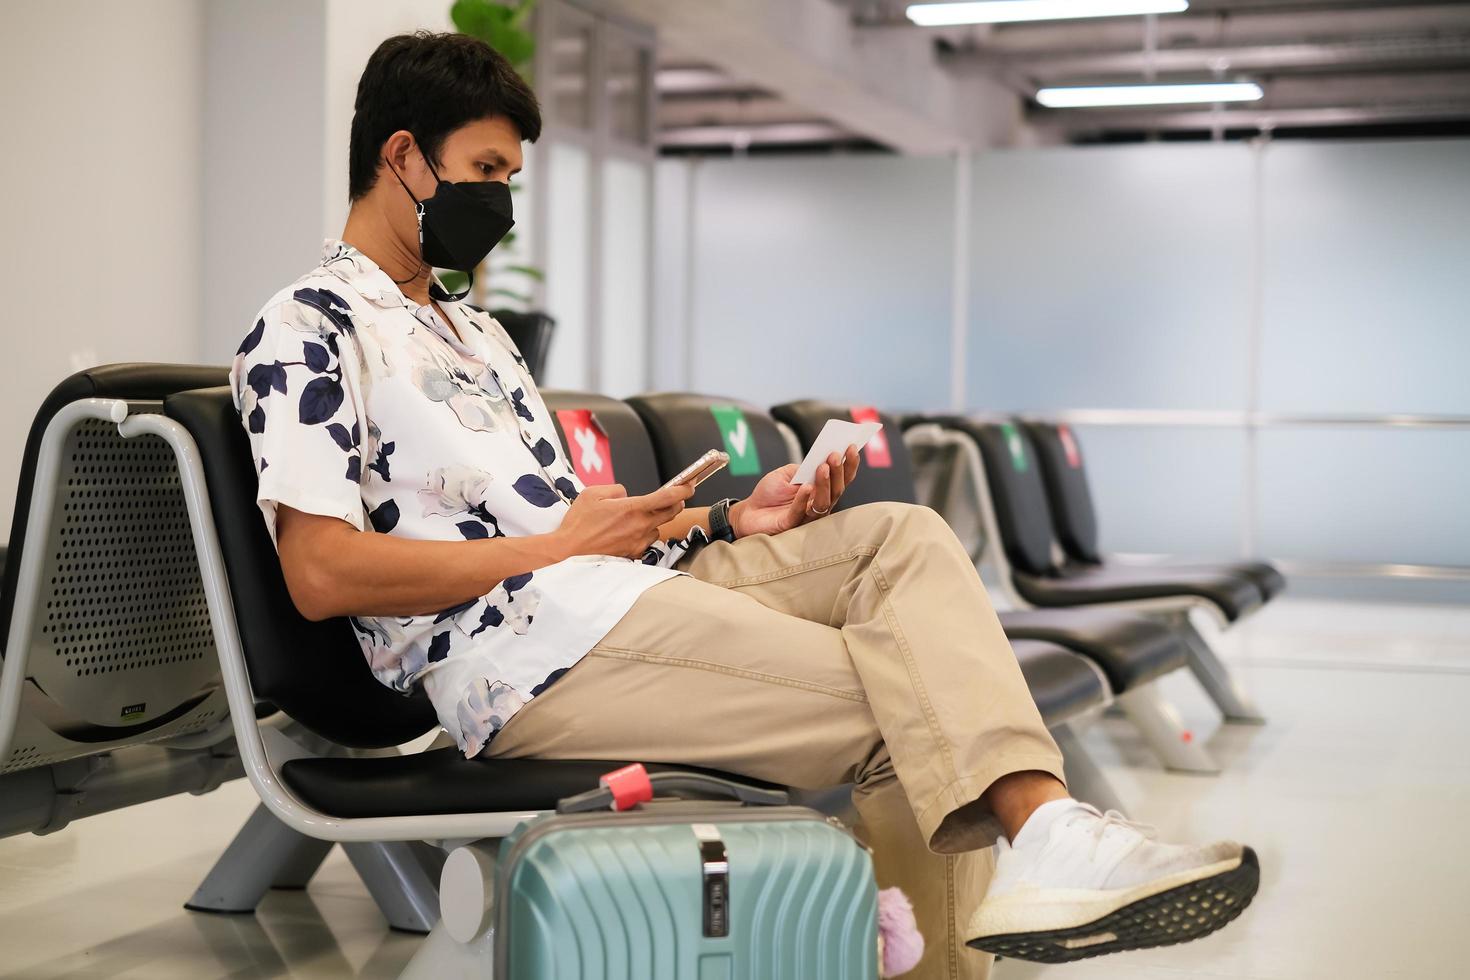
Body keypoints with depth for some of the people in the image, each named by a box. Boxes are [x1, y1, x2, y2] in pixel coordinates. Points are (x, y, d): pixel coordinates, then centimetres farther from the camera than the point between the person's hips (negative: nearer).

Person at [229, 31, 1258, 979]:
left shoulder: (469, 325, 28)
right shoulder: (309, 327, -3)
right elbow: (323, 574, -16)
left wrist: (728, 521, 8)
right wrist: (558, 544, -12)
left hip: (626, 588, 9)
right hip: (529, 657, -9)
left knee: (901, 535, -9)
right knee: (899, 703, -18)